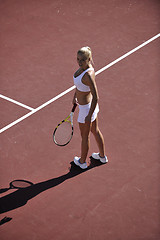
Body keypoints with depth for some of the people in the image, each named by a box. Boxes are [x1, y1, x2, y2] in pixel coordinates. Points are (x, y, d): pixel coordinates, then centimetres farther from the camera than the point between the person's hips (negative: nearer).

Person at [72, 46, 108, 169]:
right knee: (95, 131, 28)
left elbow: (96, 97, -30)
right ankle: (103, 156, 48)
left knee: (85, 137, 15)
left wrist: (89, 116, -23)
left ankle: (82, 162, 38)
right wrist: (75, 96, 21)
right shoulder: (83, 66, -8)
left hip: (87, 108, -9)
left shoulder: (89, 75, -34)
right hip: (90, 103, 9)